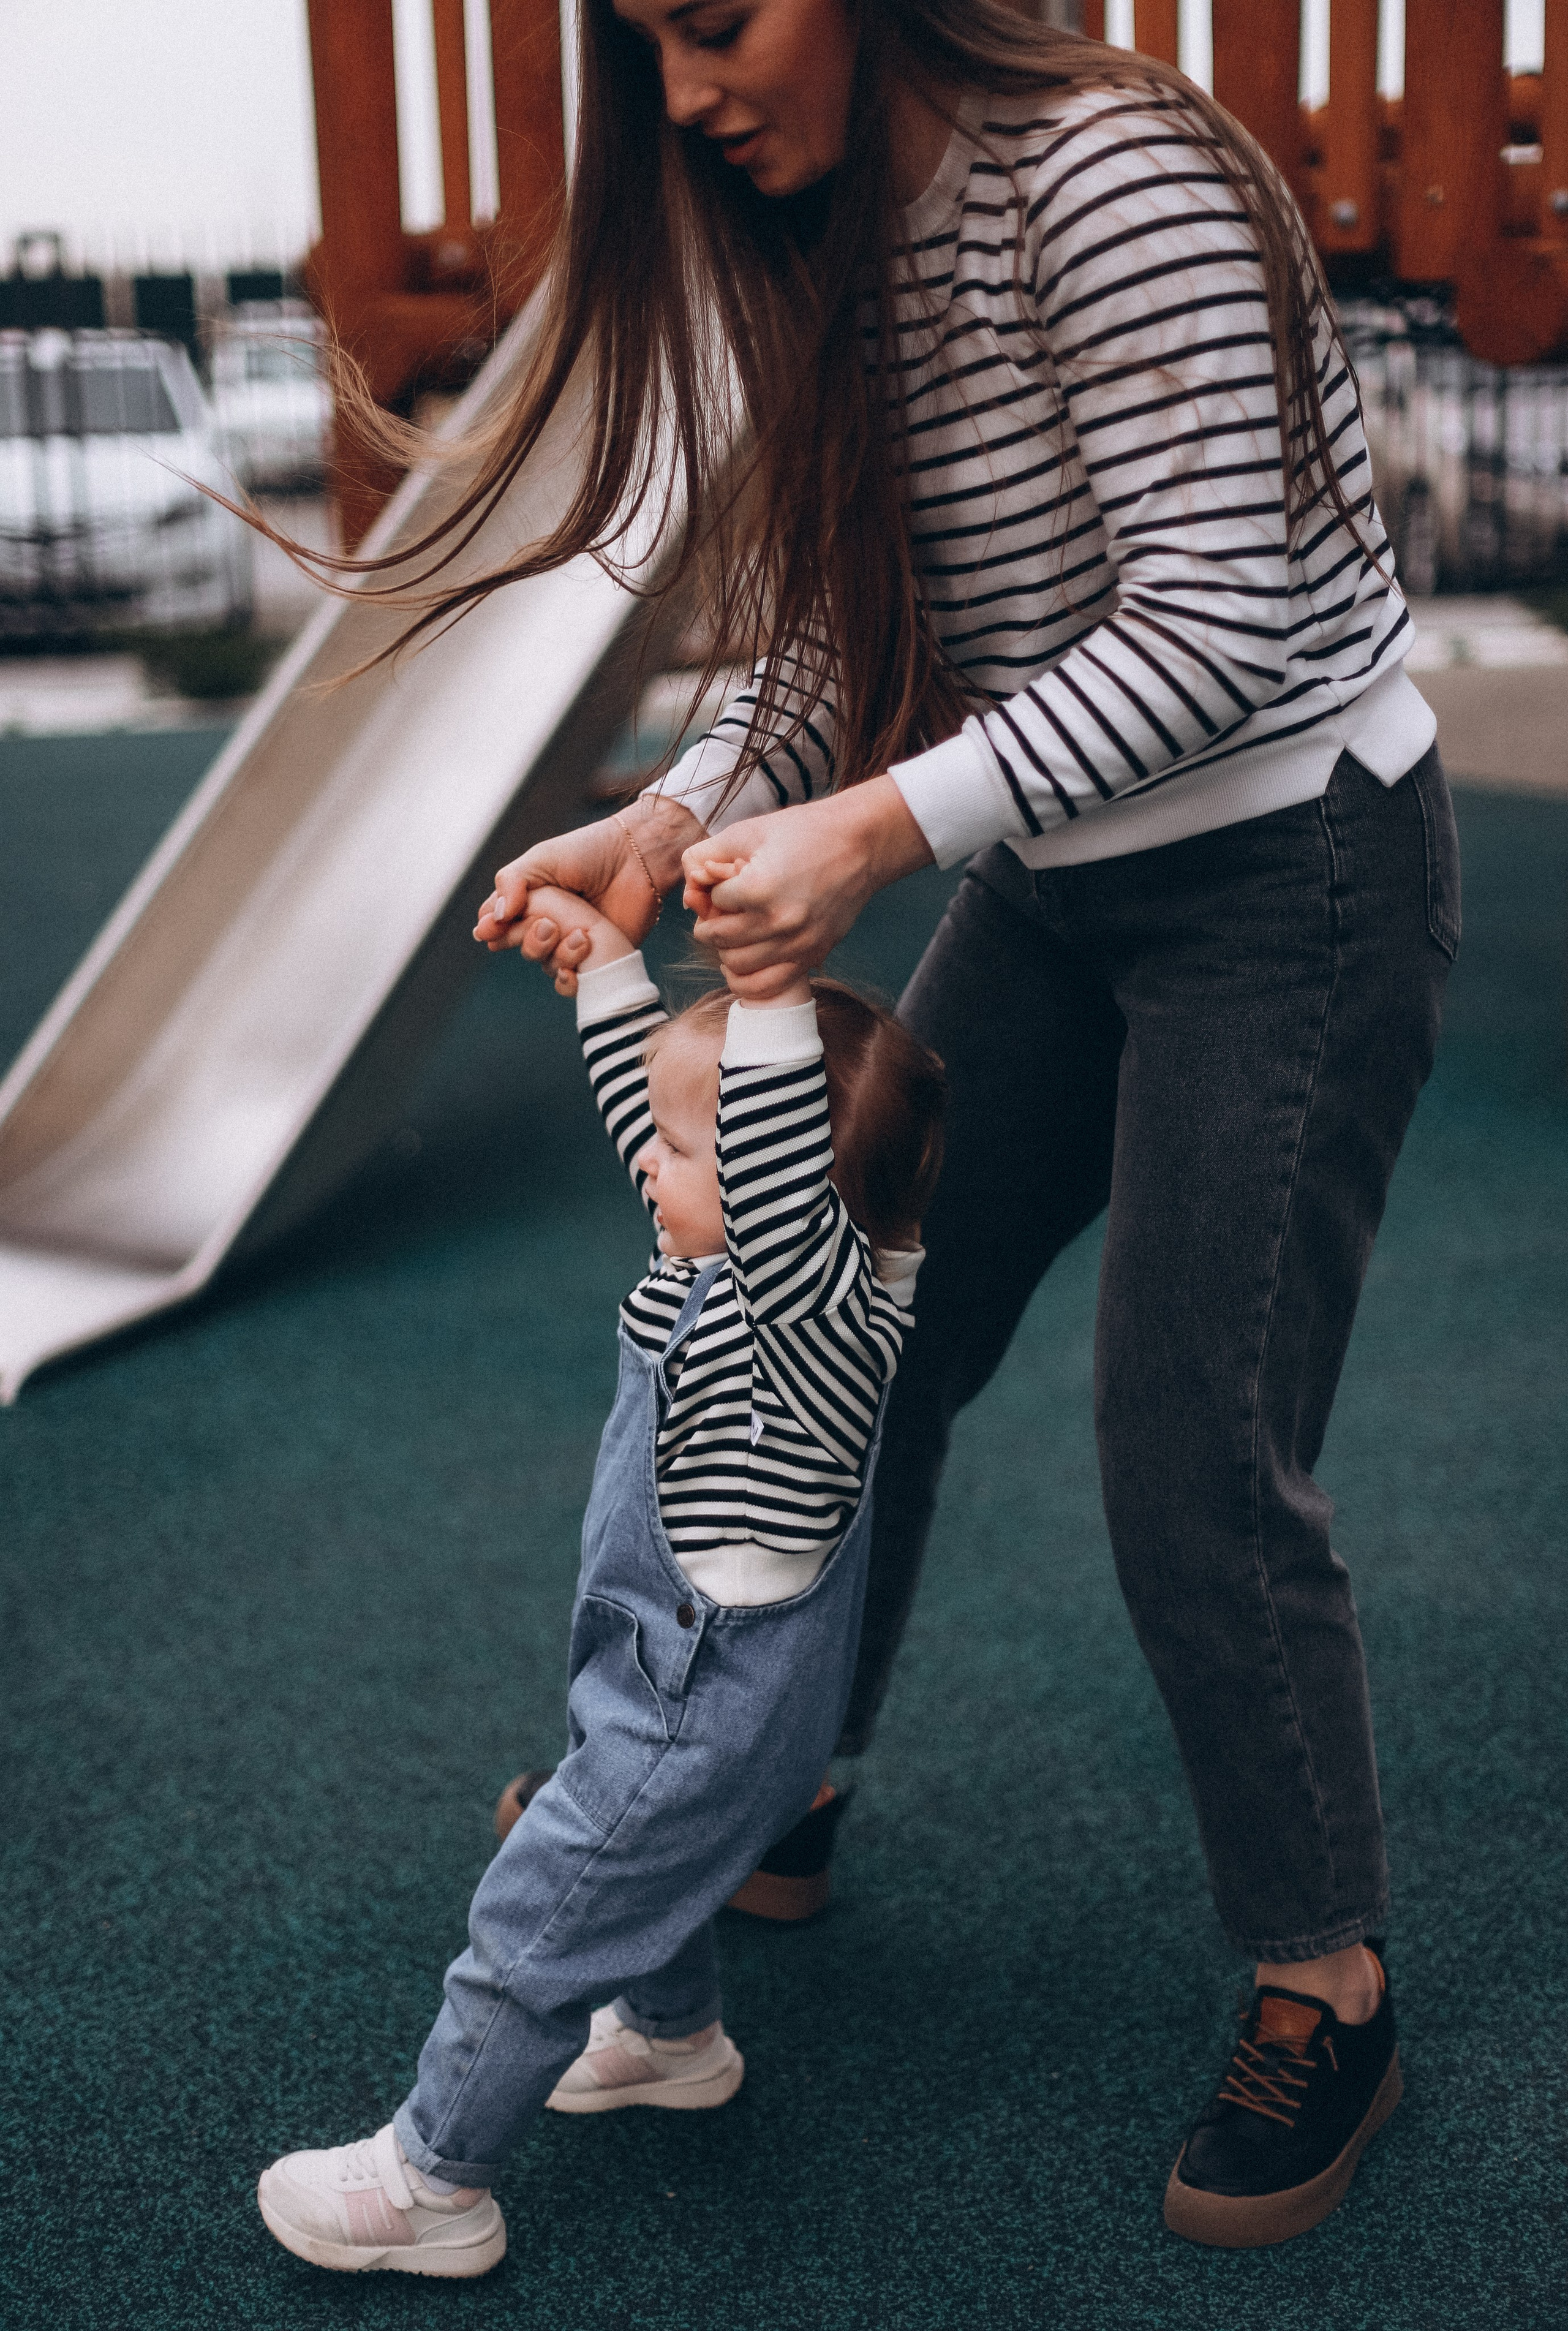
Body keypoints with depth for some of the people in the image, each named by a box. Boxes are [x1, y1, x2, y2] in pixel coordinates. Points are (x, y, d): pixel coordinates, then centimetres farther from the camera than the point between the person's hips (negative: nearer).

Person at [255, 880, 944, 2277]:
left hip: (713, 1704, -10)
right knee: (657, 1852, 33)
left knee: (534, 1923, 3)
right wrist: (607, 962, 8)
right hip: (679, 1665, 10)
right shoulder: (735, 1255, -4)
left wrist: (773, 994, -55)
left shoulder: (824, 1302, -30)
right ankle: (674, 2035, 58)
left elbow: (776, 1161, -51)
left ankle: (434, 2184, 18)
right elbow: (650, 1097, 11)